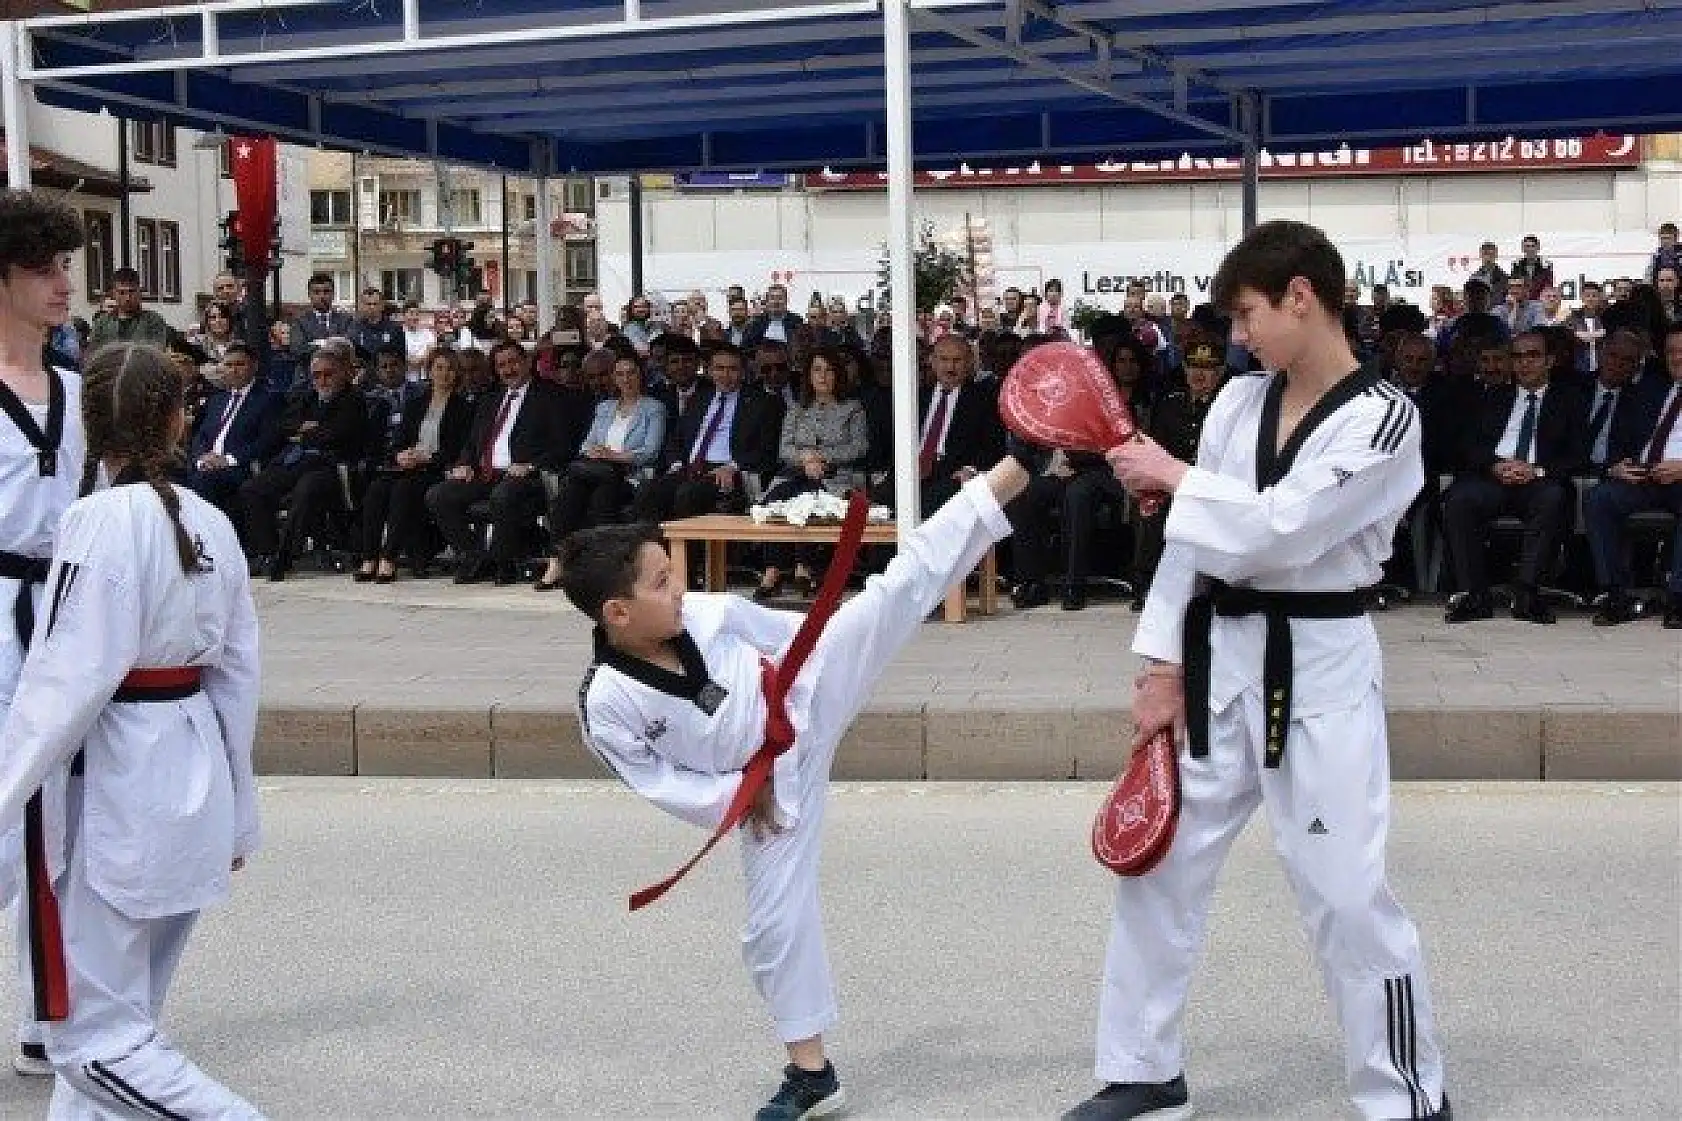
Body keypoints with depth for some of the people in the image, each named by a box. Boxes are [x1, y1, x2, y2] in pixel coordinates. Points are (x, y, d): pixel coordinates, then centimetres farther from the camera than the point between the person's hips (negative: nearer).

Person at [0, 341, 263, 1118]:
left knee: (99, 1035, 0)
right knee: (124, 1007, 19)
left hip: (111, 787, -8)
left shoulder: (99, 523, -15)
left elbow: (68, 679, -20)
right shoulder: (210, 524, 5)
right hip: (189, 783, 8)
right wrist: (236, 811, 17)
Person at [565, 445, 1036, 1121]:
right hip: (770, 786, -1)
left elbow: (792, 633, 7)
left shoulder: (704, 612, -8)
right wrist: (736, 797, -14)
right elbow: (661, 785, -8)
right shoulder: (607, 706, -15)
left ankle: (1012, 474, -11)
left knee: (896, 591, -10)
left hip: (809, 704, 1)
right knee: (777, 919, 2)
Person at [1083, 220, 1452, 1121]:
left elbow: (1286, 530, -22)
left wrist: (1174, 477, -13)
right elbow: (1196, 536, 5)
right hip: (1219, 657, 6)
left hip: (1316, 671, -6)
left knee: (1345, 896, -4)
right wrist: (1162, 667, 0)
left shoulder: (1382, 419, -12)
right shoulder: (1240, 400, 7)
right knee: (1157, 867, 12)